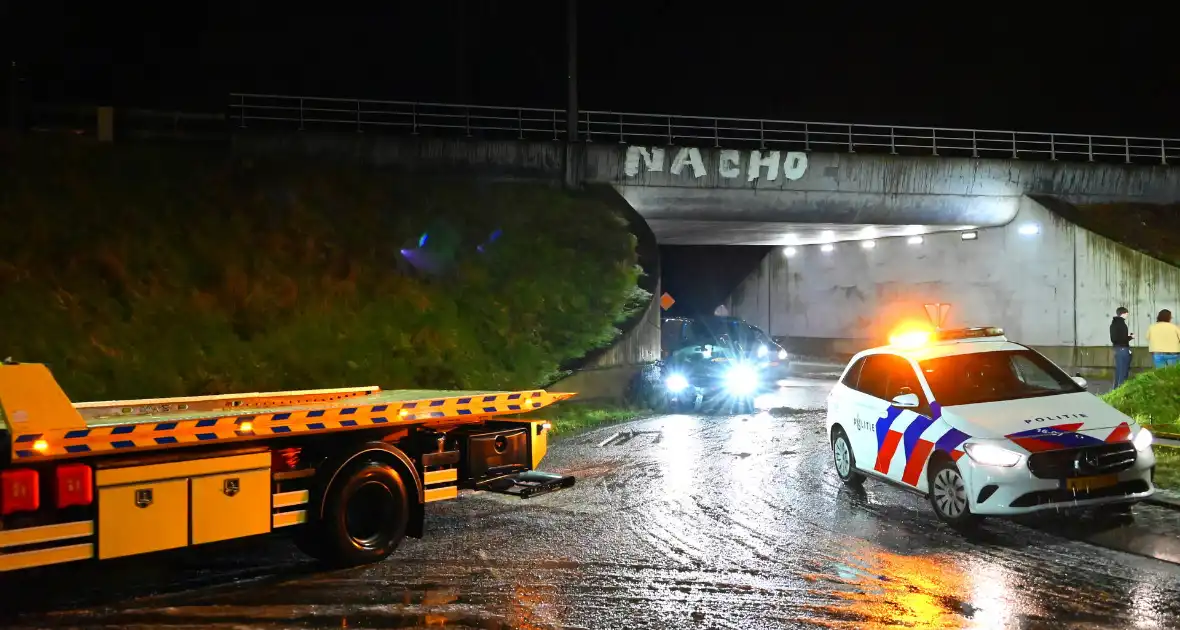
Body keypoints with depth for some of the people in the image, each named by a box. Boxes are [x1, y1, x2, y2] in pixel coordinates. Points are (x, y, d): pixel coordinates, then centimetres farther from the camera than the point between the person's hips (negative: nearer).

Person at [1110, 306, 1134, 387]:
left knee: (1118, 371, 14)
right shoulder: (1121, 323, -16)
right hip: (1123, 348, -9)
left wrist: (1127, 336, 16)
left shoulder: (1114, 323, 13)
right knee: (1123, 371, -6)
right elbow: (1122, 338, -21)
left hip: (1117, 348, 9)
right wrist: (1130, 337, -4)